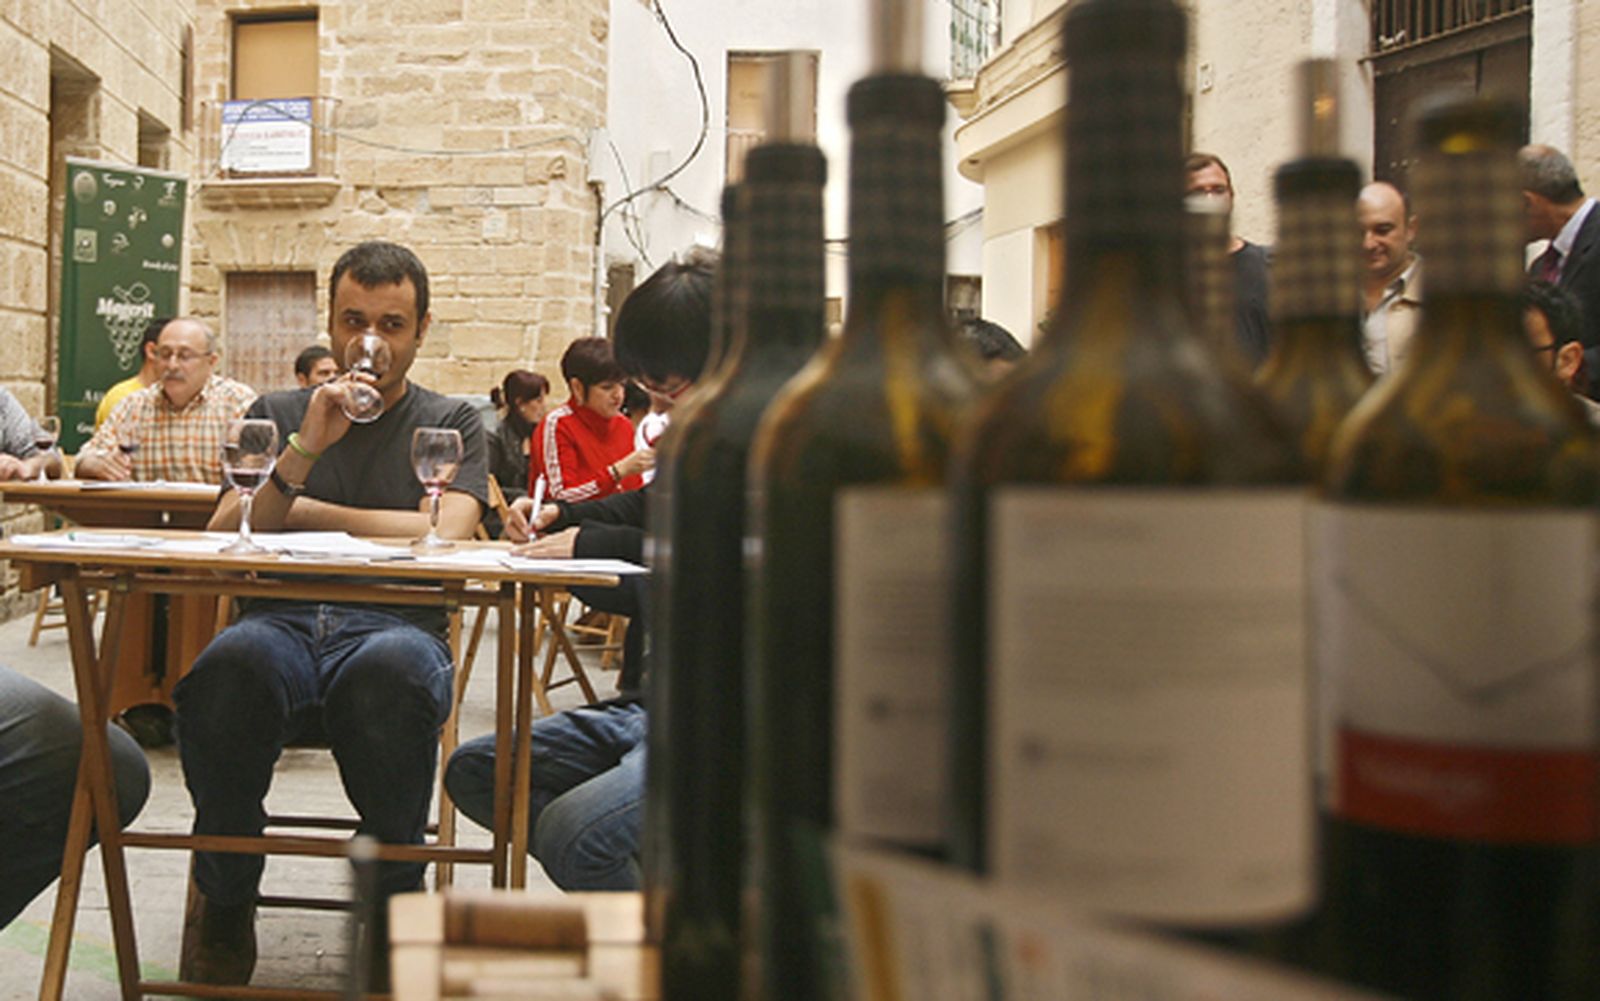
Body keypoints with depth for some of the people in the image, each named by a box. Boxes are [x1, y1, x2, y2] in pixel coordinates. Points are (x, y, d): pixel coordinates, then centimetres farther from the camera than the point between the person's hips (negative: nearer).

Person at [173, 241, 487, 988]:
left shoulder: (451, 424, 17)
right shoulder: (277, 415, 21)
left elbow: (443, 537, -1)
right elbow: (222, 539, 9)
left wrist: (304, 512, 5)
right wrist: (305, 451, -5)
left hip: (395, 624, -1)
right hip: (280, 623, 2)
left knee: (395, 668, -39)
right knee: (232, 663, -36)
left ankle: (392, 899, -14)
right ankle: (224, 904, -11)